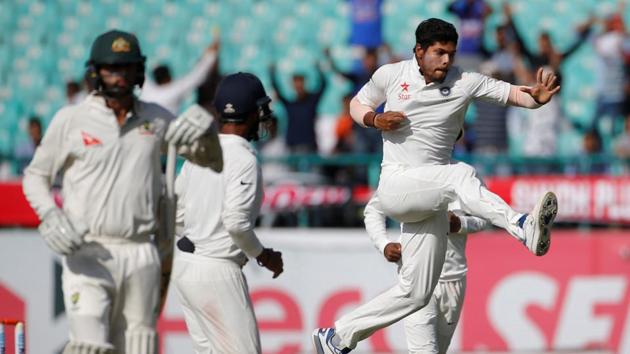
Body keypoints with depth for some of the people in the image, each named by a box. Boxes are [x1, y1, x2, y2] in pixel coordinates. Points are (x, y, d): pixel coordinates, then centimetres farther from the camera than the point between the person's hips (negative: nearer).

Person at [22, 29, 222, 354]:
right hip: (87, 253, -3)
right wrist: (50, 216, -12)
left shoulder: (156, 119, 8)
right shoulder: (71, 120, -1)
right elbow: (35, 175, 8)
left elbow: (212, 159, 17)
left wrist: (205, 128, -6)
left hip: (141, 257, 3)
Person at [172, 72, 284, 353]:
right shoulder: (244, 160, -15)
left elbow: (175, 212, 13)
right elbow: (236, 221, -23)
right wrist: (262, 255, -7)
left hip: (184, 263, 9)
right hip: (216, 270, -9)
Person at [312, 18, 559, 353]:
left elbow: (513, 93, -7)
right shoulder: (391, 75, 1)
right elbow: (358, 104, 16)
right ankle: (522, 227, -56)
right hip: (396, 185, -4)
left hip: (429, 200, 4)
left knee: (416, 293, 5)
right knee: (460, 175, -33)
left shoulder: (465, 83, 0)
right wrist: (375, 120, -5)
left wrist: (536, 97, -29)